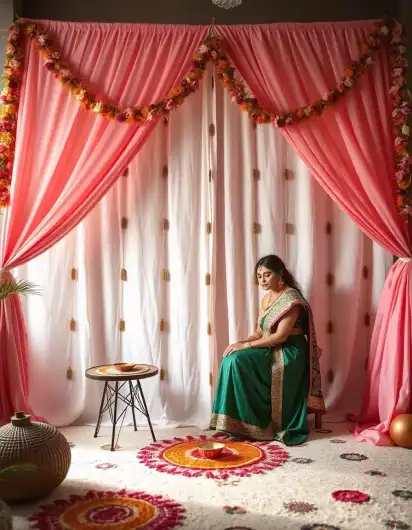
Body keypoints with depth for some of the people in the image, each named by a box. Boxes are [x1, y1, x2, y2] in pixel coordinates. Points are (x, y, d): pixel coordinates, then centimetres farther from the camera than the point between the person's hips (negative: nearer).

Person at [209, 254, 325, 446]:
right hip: (271, 351, 8)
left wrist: (246, 345, -21)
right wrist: (240, 343, -9)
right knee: (232, 360, -16)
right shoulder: (267, 298, 12)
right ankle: (236, 423, -12)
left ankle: (259, 425, -12)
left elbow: (280, 336, -21)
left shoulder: (291, 298, -15)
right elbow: (260, 333, 11)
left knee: (238, 361, -24)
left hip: (288, 353, -8)